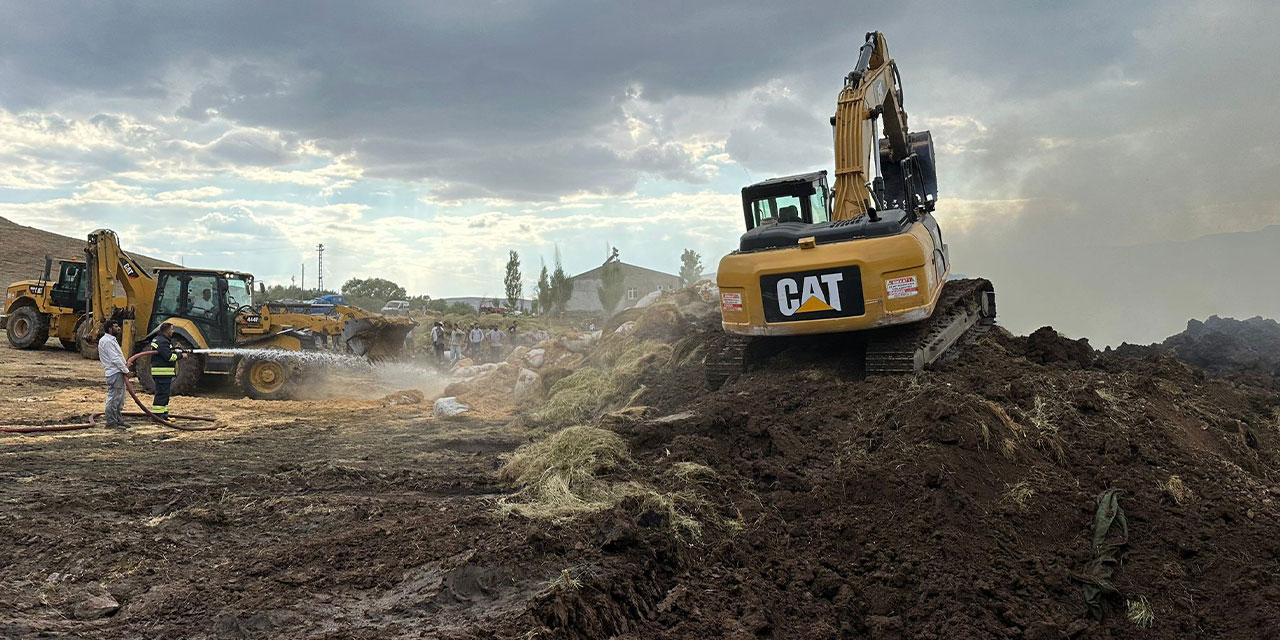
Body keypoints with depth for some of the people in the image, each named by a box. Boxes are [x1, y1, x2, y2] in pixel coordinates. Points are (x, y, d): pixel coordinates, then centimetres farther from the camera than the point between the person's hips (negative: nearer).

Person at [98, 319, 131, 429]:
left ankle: (119, 420, 23)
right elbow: (115, 359, -19)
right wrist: (125, 370, -13)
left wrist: (124, 364, 7)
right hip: (114, 373, -11)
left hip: (119, 372, 11)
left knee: (119, 398, 16)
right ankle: (111, 422, -2)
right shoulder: (107, 341, -14)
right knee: (113, 398, -6)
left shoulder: (112, 339, 19)